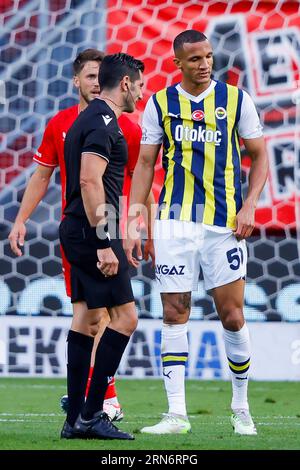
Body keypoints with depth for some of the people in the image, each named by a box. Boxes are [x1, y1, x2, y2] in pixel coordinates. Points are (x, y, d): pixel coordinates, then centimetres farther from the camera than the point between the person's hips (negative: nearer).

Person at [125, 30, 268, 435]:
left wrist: (249, 206, -7)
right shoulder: (160, 103, 4)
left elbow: (259, 156, 7)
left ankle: (241, 407, 18)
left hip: (224, 224, -1)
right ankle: (176, 414, 1)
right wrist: (133, 221, 2)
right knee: (174, 315, -2)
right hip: (175, 221, 1)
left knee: (232, 317, 0)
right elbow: (145, 163, 9)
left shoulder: (236, 99, 2)